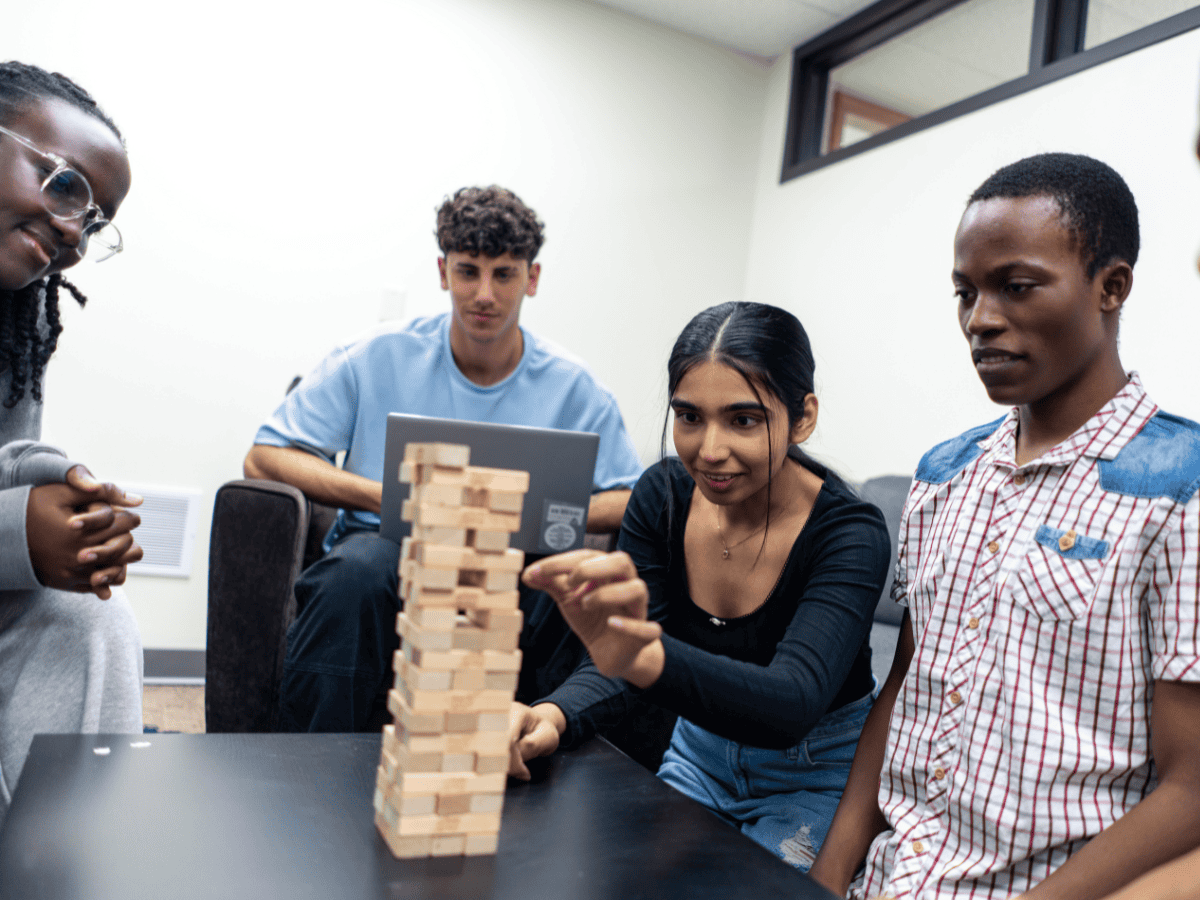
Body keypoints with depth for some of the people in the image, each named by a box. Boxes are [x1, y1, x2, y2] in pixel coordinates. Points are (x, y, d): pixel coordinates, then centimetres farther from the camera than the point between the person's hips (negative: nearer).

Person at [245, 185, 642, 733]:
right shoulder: (380, 357, 2)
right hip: (386, 551, 0)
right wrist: (390, 498, -13)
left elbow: (630, 503, 7)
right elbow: (263, 459, 1)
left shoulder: (571, 386, 6)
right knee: (361, 565, -36)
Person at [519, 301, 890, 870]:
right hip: (701, 750, 4)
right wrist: (552, 717, -35)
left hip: (813, 772, -3)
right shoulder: (663, 493, -13)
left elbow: (792, 703, -41)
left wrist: (644, 658, -60)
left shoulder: (849, 533, -26)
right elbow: (614, 660, -12)